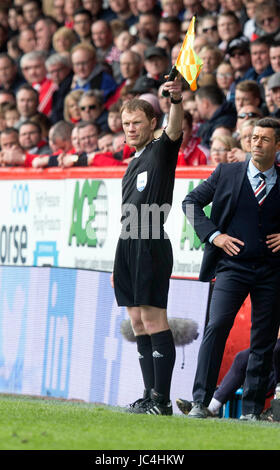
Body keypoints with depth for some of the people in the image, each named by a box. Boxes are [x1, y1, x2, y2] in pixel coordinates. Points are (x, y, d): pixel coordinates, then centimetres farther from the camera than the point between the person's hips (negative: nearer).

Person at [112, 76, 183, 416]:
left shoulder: (161, 150, -2)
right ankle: (149, 396, 10)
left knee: (153, 320, -10)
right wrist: (121, 264, 24)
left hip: (151, 245, -8)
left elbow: (175, 128, -25)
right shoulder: (134, 162, 21)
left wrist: (176, 100, -46)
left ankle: (162, 400, -10)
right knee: (139, 324, 7)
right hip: (127, 247, 8)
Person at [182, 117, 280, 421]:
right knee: (217, 326, -17)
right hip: (233, 266, -1)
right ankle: (200, 402, -17)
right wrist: (213, 235, -3)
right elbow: (191, 202, 9)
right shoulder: (227, 173, 6)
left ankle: (252, 410, 12)